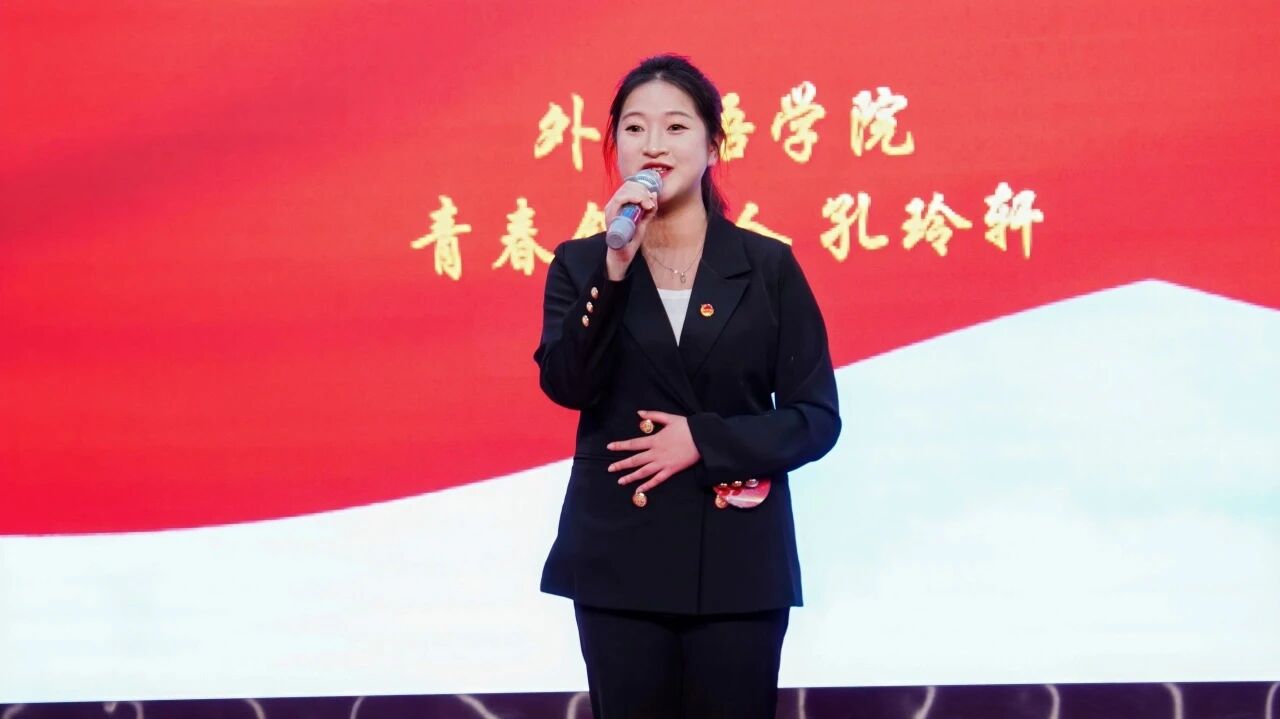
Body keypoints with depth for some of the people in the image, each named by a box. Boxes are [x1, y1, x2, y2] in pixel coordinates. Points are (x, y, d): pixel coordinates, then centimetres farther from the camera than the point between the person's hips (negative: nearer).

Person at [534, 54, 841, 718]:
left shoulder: (768, 265, 2)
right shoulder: (581, 263, 5)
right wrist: (616, 267, -19)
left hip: (738, 562, 0)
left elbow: (817, 416, -1)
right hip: (621, 561, 1)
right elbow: (567, 385, -11)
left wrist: (705, 440, -13)